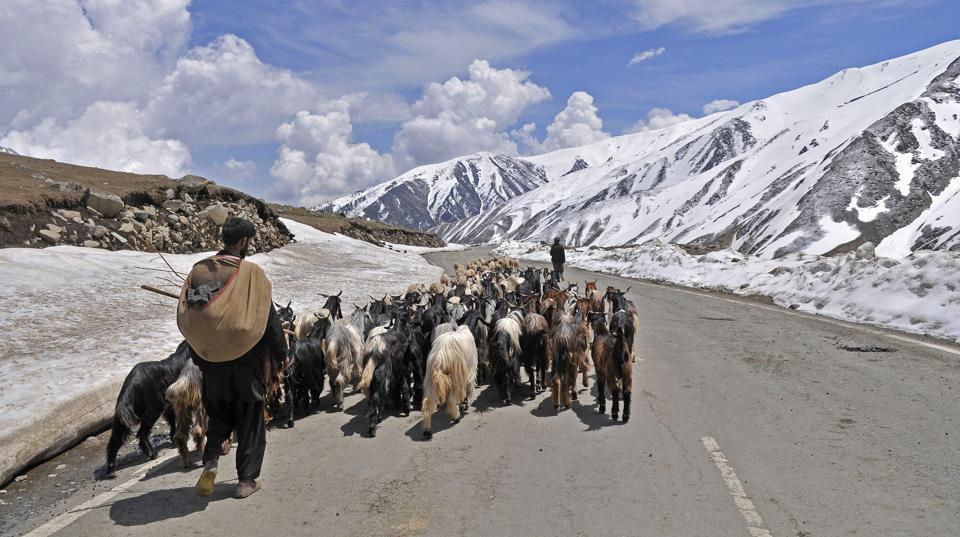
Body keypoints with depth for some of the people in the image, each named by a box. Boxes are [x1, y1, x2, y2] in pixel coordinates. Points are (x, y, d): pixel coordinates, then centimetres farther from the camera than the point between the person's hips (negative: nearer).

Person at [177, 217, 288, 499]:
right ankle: (247, 480, 16)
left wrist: (199, 355, 15)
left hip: (210, 359, 4)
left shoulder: (199, 270, -2)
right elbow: (268, 318, -12)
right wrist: (281, 354, 0)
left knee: (218, 413, 23)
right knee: (249, 418, 11)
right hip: (246, 359, -4)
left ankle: (211, 458, 2)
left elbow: (185, 317, 4)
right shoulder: (251, 272, -15)